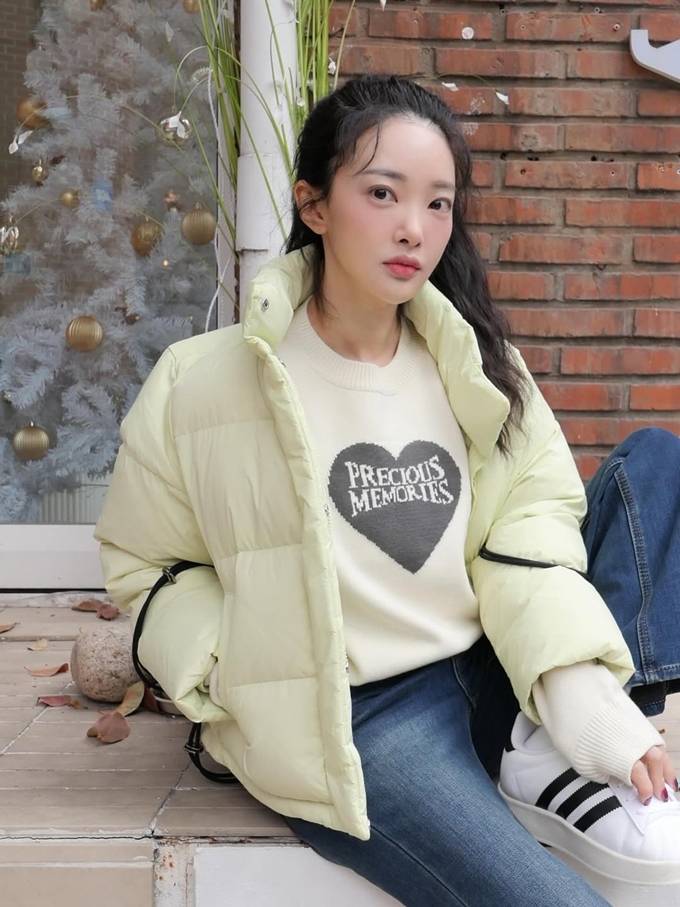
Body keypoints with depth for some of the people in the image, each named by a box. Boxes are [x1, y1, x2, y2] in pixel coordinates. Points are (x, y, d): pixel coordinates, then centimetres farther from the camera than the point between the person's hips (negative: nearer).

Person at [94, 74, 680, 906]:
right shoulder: (206, 384, -8)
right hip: (353, 723, -6)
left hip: (492, 679, 7)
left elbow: (532, 528, -6)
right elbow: (141, 564, 3)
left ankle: (554, 759, -12)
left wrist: (584, 697, -22)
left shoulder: (476, 367, 5)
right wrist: (237, 675, -13)